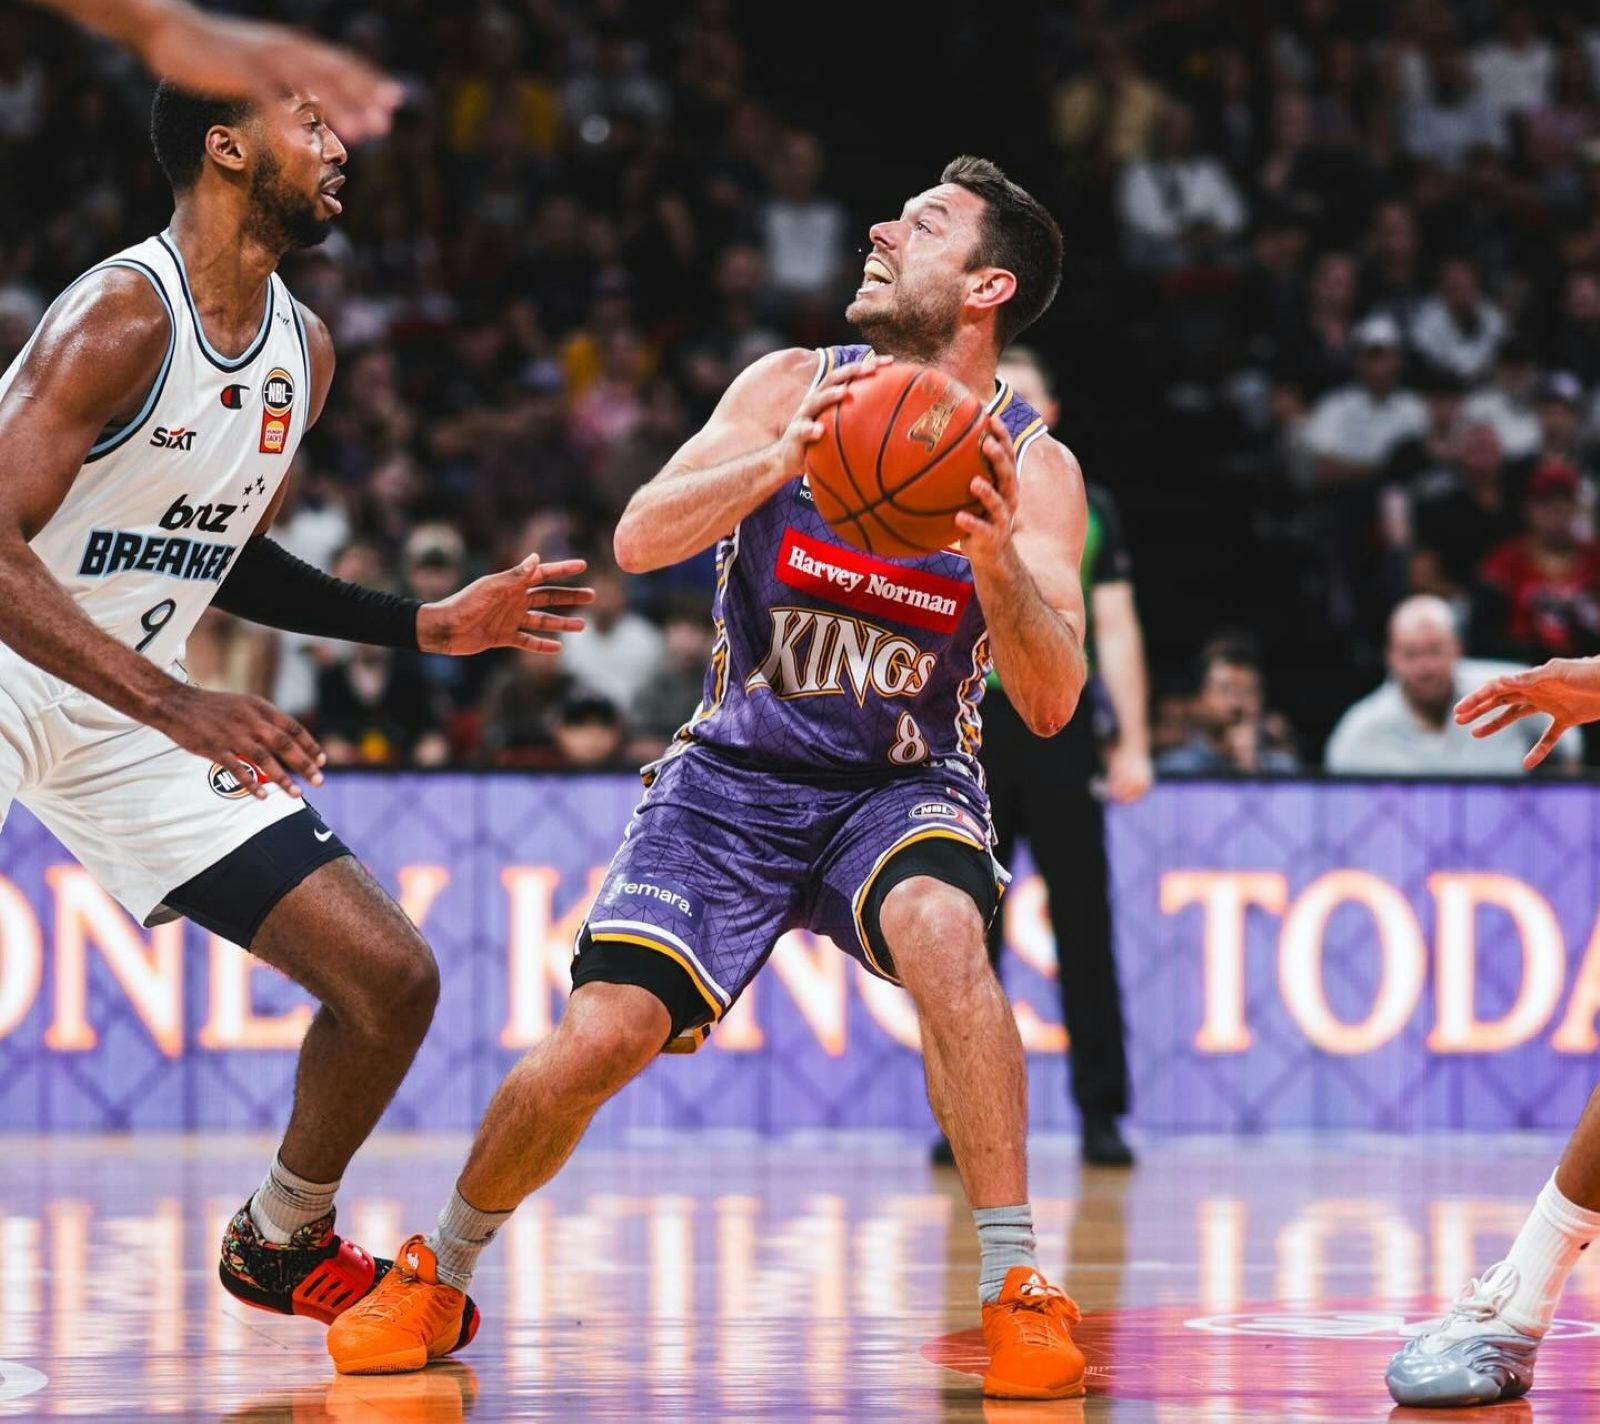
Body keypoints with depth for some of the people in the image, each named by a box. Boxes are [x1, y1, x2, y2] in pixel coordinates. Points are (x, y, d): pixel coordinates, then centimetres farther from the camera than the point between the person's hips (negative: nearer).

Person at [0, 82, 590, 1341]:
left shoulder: (302, 352, 6)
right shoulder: (123, 315, -20)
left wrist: (427, 626, 15)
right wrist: (179, 706, -35)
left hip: (136, 714, 7)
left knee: (394, 980, 2)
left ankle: (284, 1244, 24)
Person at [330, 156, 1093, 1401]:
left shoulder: (1031, 468, -9)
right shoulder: (794, 389, -6)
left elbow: (1051, 704, -18)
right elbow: (641, 540, -18)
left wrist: (998, 562, -37)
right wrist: (779, 464, -35)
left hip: (903, 785, -1)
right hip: (734, 779, 1)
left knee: (942, 933, -35)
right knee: (600, 1037, -14)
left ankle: (1019, 1289, -27)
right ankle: (438, 1278, 13)